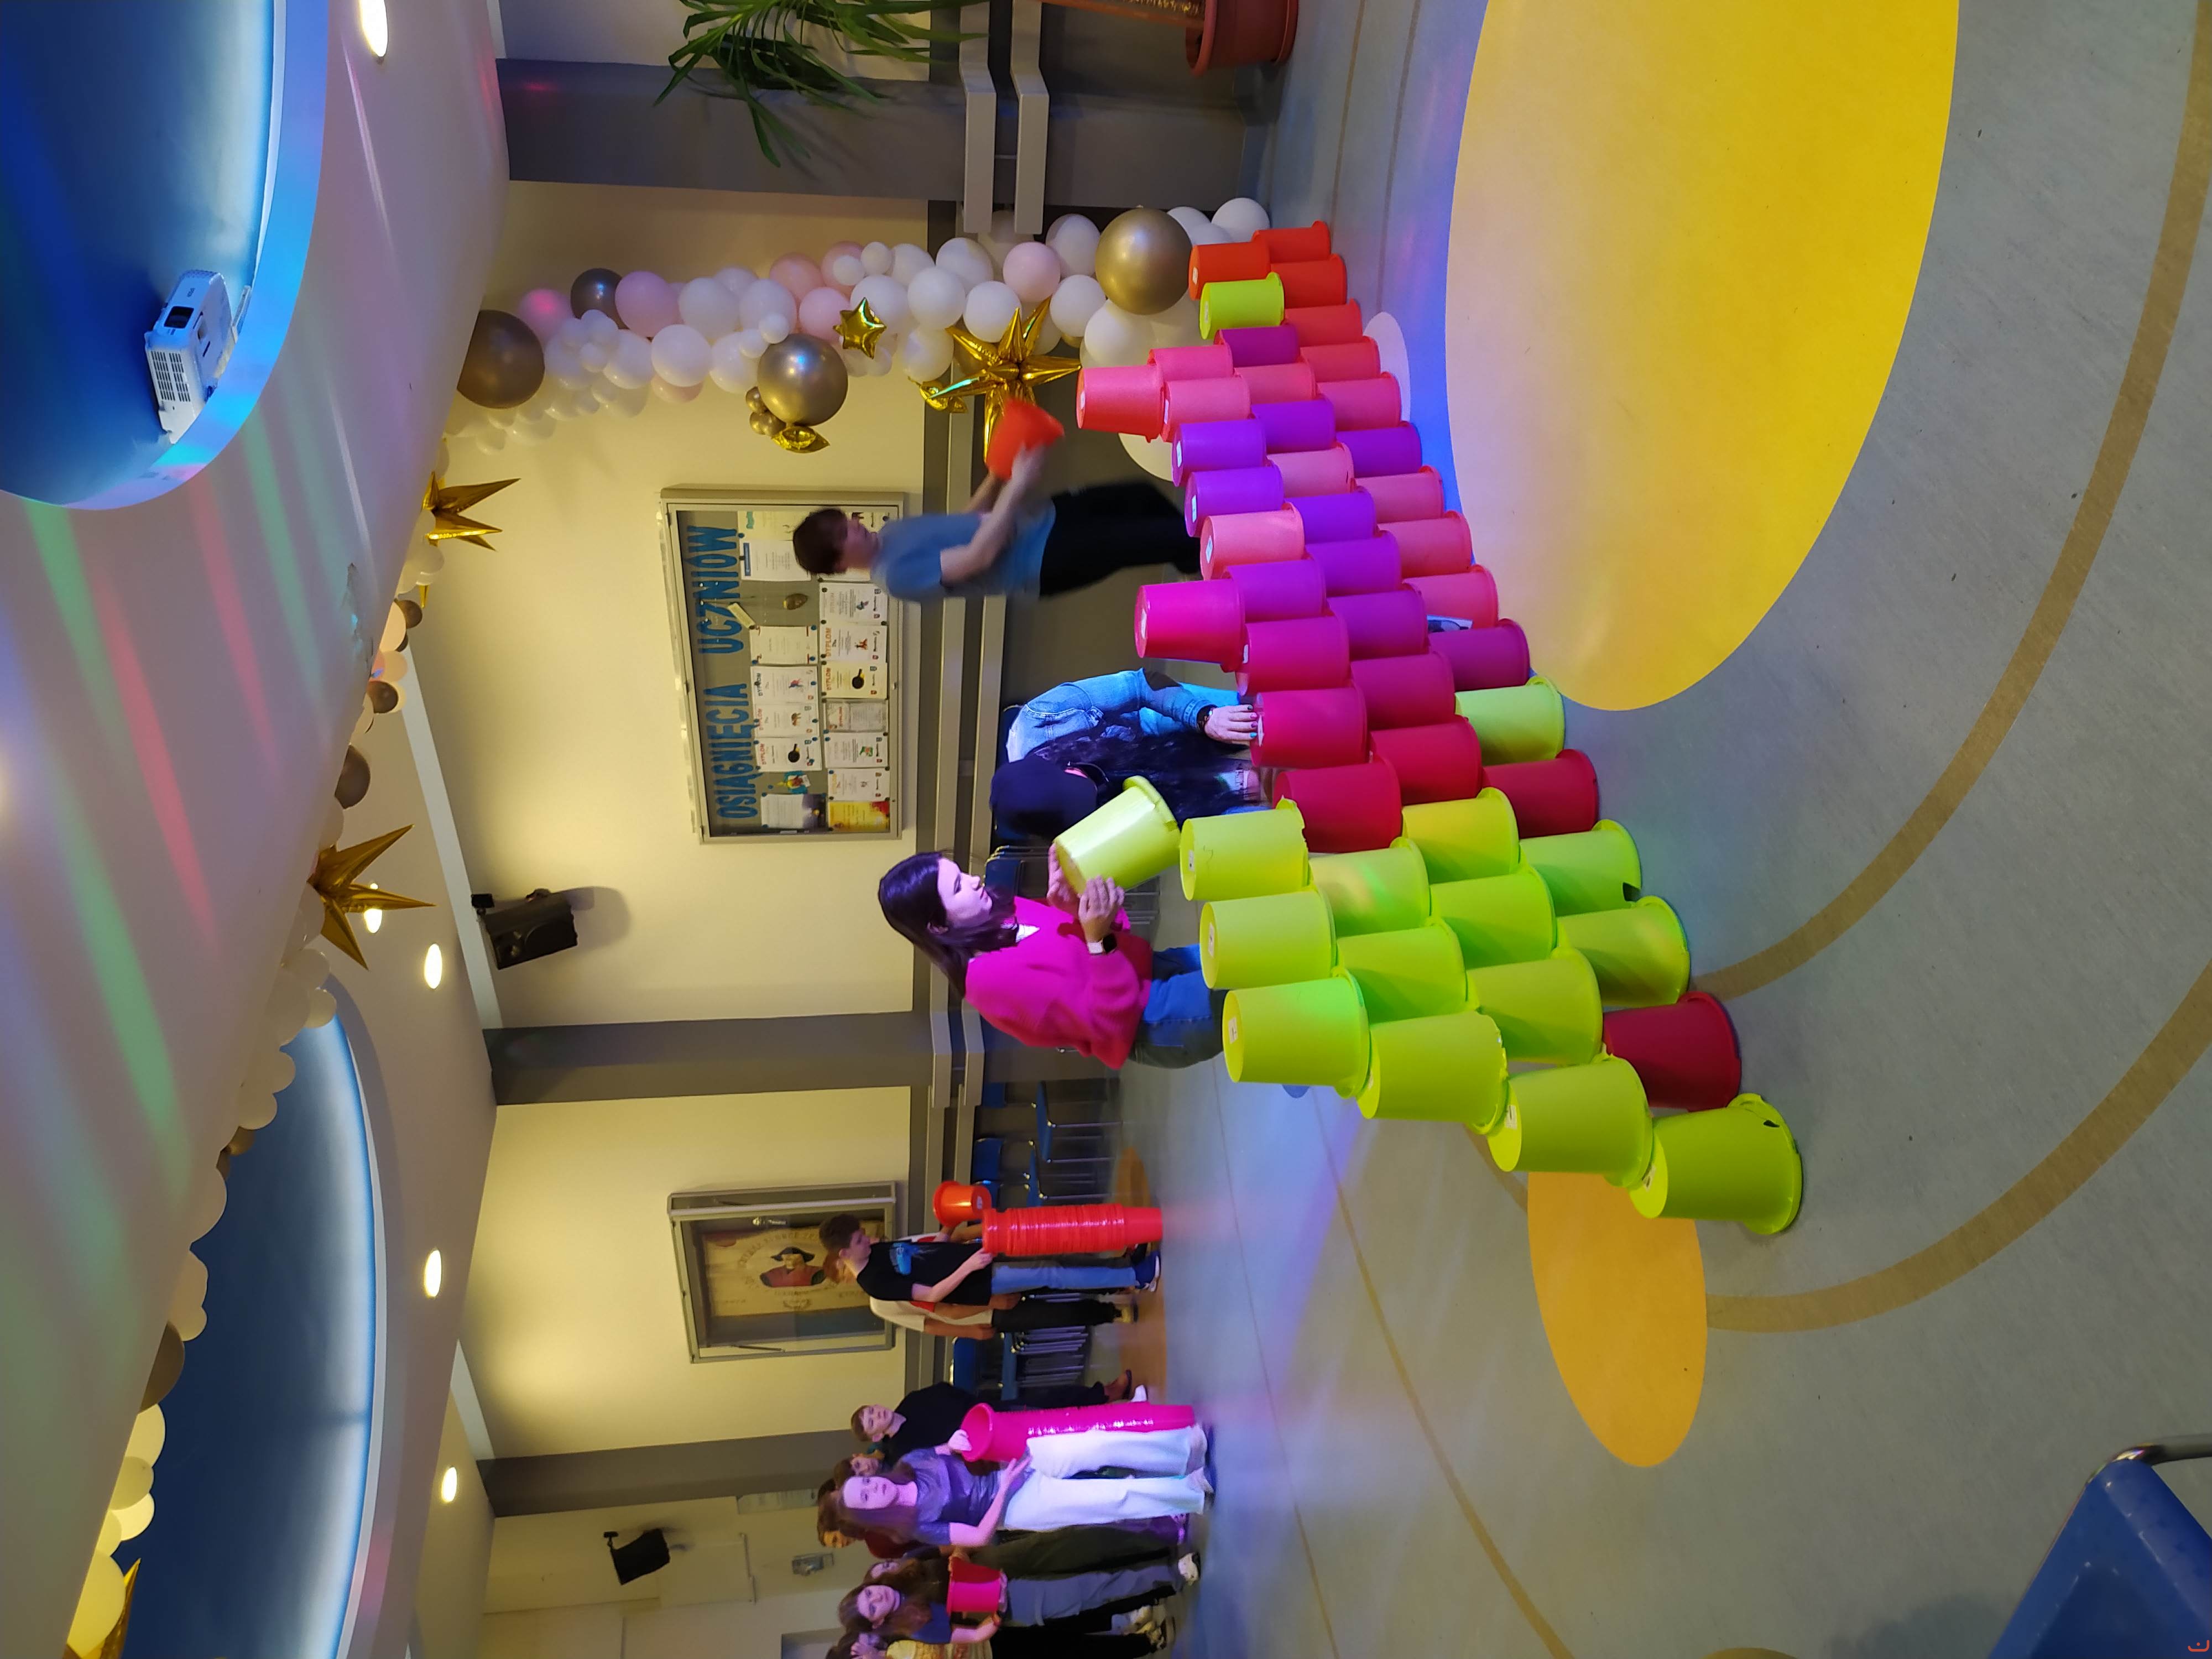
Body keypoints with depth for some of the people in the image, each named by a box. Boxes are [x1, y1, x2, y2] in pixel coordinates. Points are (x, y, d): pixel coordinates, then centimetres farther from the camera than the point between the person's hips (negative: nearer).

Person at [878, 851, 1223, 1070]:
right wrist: (1098, 938, -36)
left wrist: (1074, 901, -11)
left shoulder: (999, 913, 3)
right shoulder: (993, 978, -23)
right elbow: (1110, 1021, -26)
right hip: (1147, 1024, -9)